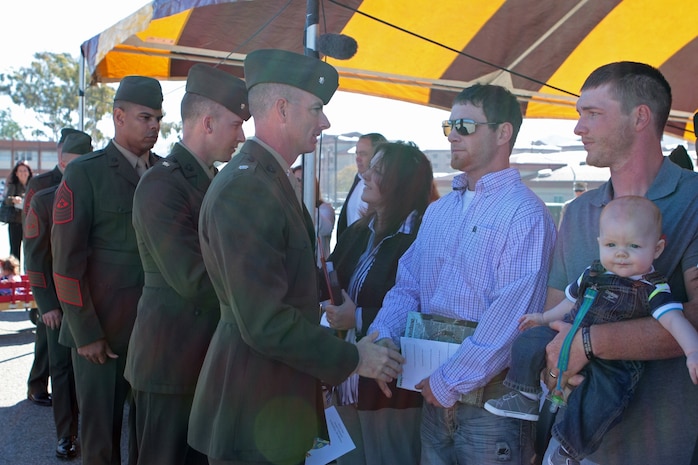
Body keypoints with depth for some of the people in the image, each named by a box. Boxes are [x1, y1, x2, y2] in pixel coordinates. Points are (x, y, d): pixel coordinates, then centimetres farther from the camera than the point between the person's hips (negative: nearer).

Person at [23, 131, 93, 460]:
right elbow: (35, 256, -1)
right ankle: (66, 435, 17)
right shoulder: (42, 200, 1)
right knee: (62, 366, 6)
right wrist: (46, 304, -7)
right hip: (59, 300, -1)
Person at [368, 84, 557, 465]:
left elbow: (510, 316, -21)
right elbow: (408, 285, 9)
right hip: (434, 394, 7)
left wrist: (450, 383, -17)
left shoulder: (525, 215, -13)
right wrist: (383, 335, -9)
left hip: (490, 397, -6)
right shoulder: (438, 211, 12)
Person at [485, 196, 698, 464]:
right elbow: (572, 301, 22)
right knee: (531, 340, -3)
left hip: (612, 363, -6)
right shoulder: (593, 273, 5)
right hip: (570, 342, 6)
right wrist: (545, 318, 25)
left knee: (598, 401, -27)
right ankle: (525, 400, 10)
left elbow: (674, 320, -27)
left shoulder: (653, 289, -12)